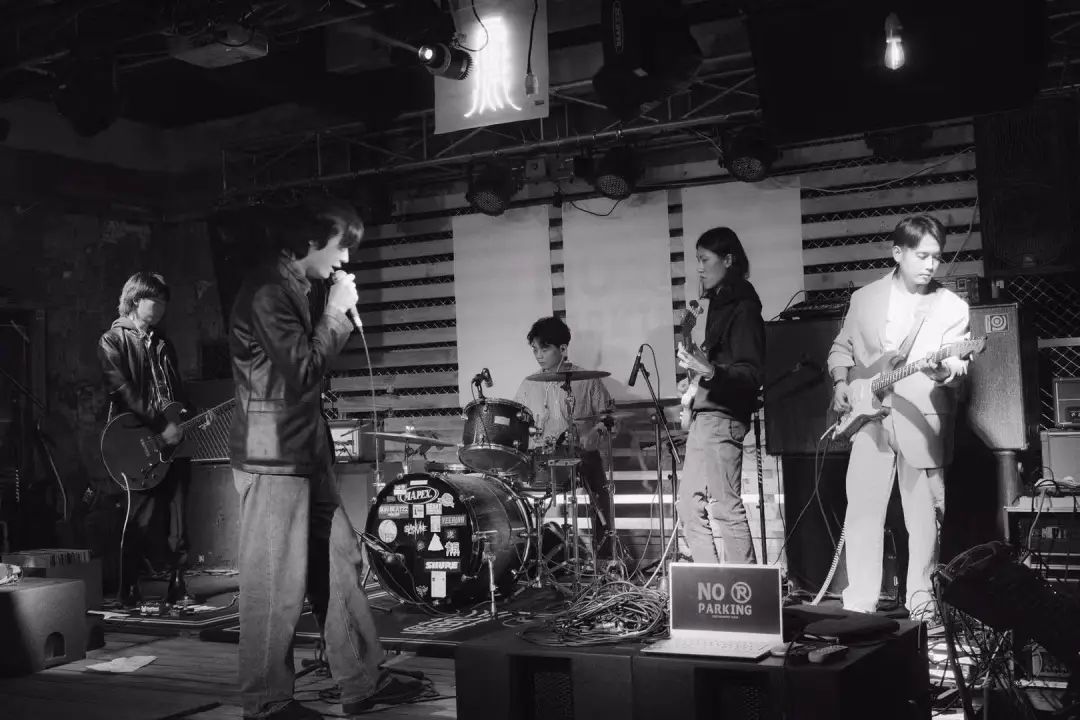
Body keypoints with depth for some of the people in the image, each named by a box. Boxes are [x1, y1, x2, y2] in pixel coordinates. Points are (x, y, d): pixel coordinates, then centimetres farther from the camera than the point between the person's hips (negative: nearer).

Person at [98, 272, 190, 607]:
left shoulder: (163, 343, 21)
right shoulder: (113, 340, -1)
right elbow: (123, 390, -14)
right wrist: (160, 425, -19)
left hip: (174, 440, 6)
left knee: (177, 520, 4)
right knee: (142, 520, -8)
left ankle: (177, 588, 11)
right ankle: (129, 595, 1)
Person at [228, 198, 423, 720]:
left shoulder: (293, 290, 16)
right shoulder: (267, 293, -15)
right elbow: (304, 370, -20)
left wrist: (336, 316, 7)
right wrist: (337, 312, -10)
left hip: (304, 452, 10)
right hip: (273, 457, -10)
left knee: (340, 564, 11)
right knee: (277, 584, -2)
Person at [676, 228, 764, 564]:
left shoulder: (743, 308, -11)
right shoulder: (719, 303, 16)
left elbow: (752, 372, -19)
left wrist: (710, 372, -34)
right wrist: (697, 378, 14)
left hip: (721, 417, -10)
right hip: (704, 414, 10)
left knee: (726, 508, -9)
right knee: (691, 506, 13)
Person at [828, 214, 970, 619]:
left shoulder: (951, 308, 1)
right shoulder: (864, 298, 9)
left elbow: (957, 363, -8)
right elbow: (842, 347, 19)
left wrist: (944, 370, -31)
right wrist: (841, 382, 2)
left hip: (923, 422, -2)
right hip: (869, 417, 2)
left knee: (924, 517, 3)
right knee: (862, 511, -1)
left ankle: (921, 602, 18)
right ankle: (859, 604, 8)